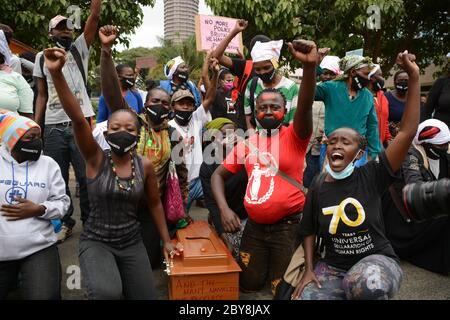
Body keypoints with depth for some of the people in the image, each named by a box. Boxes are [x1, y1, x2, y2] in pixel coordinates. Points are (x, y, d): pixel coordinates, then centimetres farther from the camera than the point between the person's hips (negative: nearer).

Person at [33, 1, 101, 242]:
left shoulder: (79, 49, 9)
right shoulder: (41, 58, 12)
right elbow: (41, 95, 10)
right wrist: (35, 127, 3)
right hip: (53, 127, 2)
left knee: (86, 177, 2)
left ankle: (90, 221, 17)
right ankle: (64, 222, 23)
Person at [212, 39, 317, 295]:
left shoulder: (294, 137, -8)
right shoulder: (247, 143, 5)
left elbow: (305, 106, -29)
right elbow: (219, 175, 10)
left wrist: (310, 66, -46)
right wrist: (224, 209, -6)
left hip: (287, 226, -4)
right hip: (254, 226, 5)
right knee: (248, 284, 17)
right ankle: (264, 260, 46)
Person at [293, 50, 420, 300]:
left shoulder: (371, 176, -10)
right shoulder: (318, 188, -3)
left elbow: (407, 132, -18)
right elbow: (309, 231, 9)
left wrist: (413, 77, -21)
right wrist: (309, 270, -2)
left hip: (377, 259, -3)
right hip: (333, 266, 3)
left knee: (368, 285, -37)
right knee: (308, 295, -20)